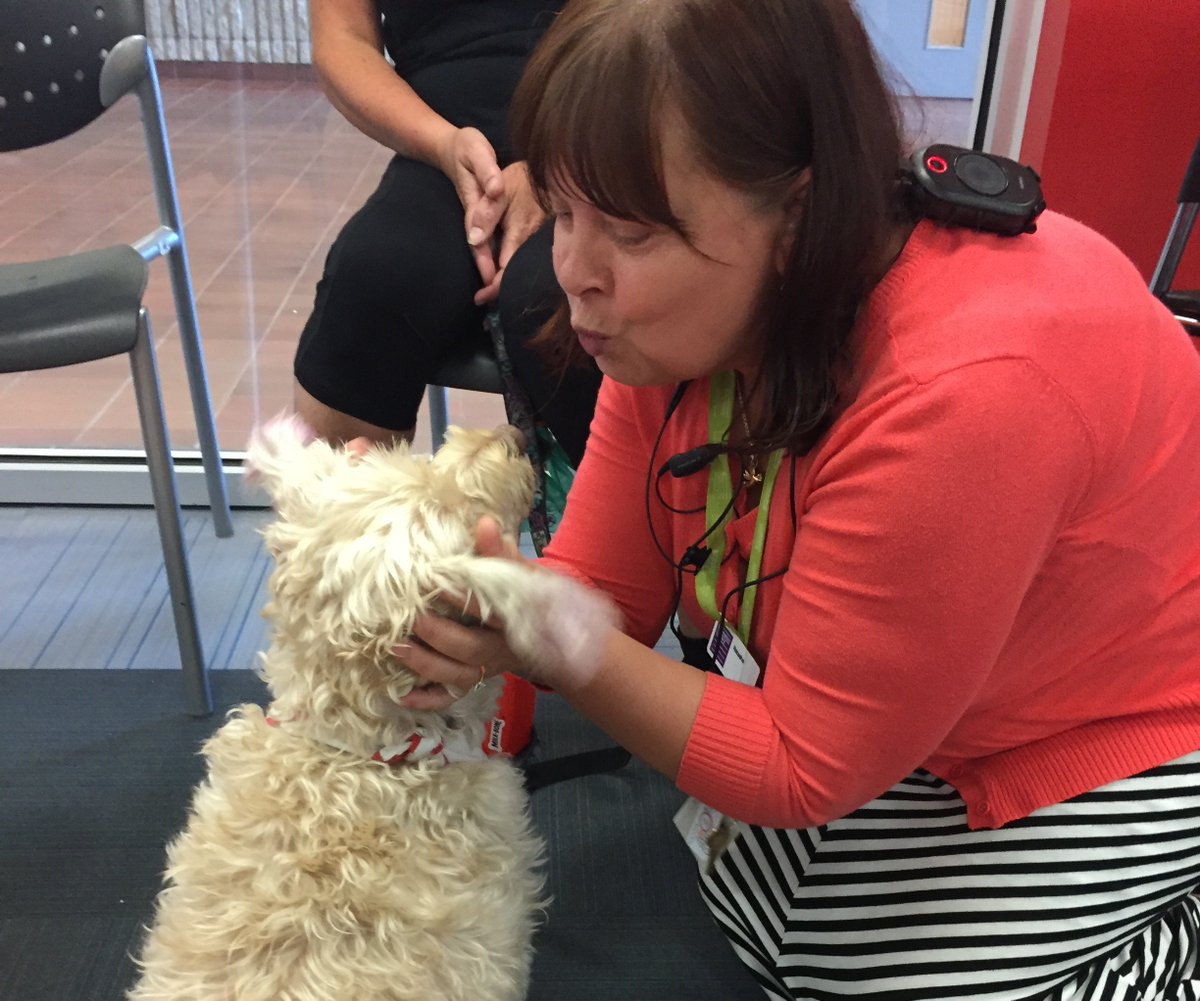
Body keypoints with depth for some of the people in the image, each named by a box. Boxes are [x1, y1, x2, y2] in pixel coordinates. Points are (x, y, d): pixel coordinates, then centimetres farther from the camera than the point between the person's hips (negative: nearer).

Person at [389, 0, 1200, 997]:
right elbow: (603, 587, -11)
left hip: (1118, 753, -6)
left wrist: (560, 648, -37)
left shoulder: (960, 396, -39)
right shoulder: (685, 313, -16)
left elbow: (805, 767, -28)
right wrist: (487, 622, -32)